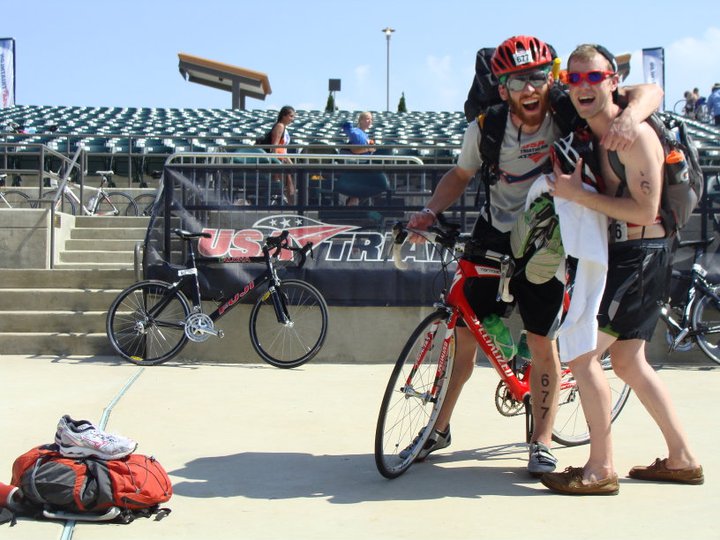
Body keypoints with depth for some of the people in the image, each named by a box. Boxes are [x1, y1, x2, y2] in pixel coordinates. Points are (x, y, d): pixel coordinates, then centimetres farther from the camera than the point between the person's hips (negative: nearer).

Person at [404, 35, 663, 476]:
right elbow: (461, 175, 5)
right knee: (464, 334, 5)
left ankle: (542, 443, 16)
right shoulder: (486, 128, -13)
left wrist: (629, 117, -41)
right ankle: (440, 428, 23)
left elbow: (651, 91, -19)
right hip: (493, 238, 2)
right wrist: (429, 212, -11)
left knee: (542, 343, -2)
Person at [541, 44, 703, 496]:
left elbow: (645, 209, -24)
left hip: (641, 257, -10)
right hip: (623, 256, 10)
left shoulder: (634, 134, -18)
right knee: (628, 361, 16)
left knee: (582, 355, -10)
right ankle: (683, 459, 26)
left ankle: (600, 471, 0)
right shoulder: (591, 135, 10)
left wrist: (578, 194, -23)